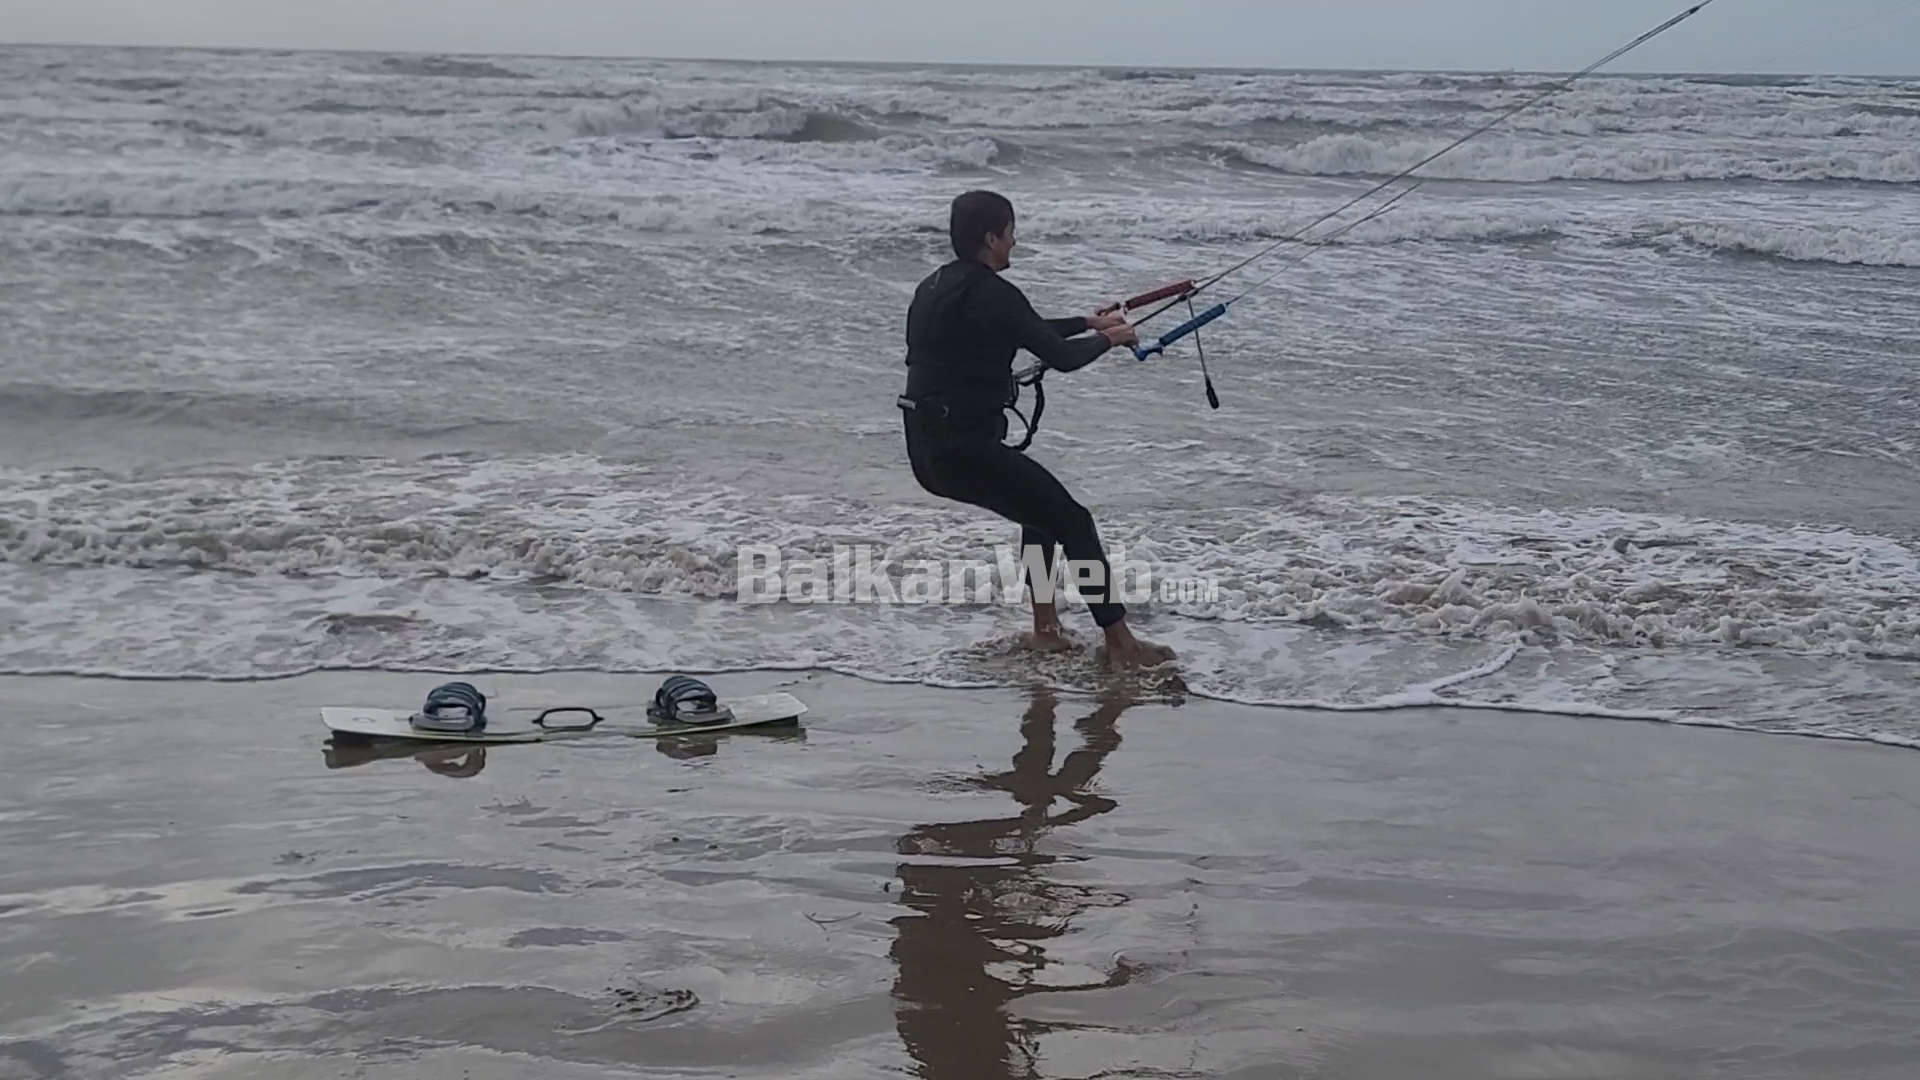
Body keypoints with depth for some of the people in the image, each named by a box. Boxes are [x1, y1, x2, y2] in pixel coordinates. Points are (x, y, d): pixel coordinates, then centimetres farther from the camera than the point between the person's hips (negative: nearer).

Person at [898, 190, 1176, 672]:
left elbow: (1029, 330, 27)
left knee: (1042, 509, 26)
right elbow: (1061, 357, -12)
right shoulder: (989, 293, -15)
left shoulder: (936, 286, 15)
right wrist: (1108, 339, 7)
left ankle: (1045, 628, 26)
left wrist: (1088, 322, 31)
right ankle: (1120, 644, -1)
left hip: (928, 449, 10)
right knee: (1073, 521, -2)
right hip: (964, 447, -10)